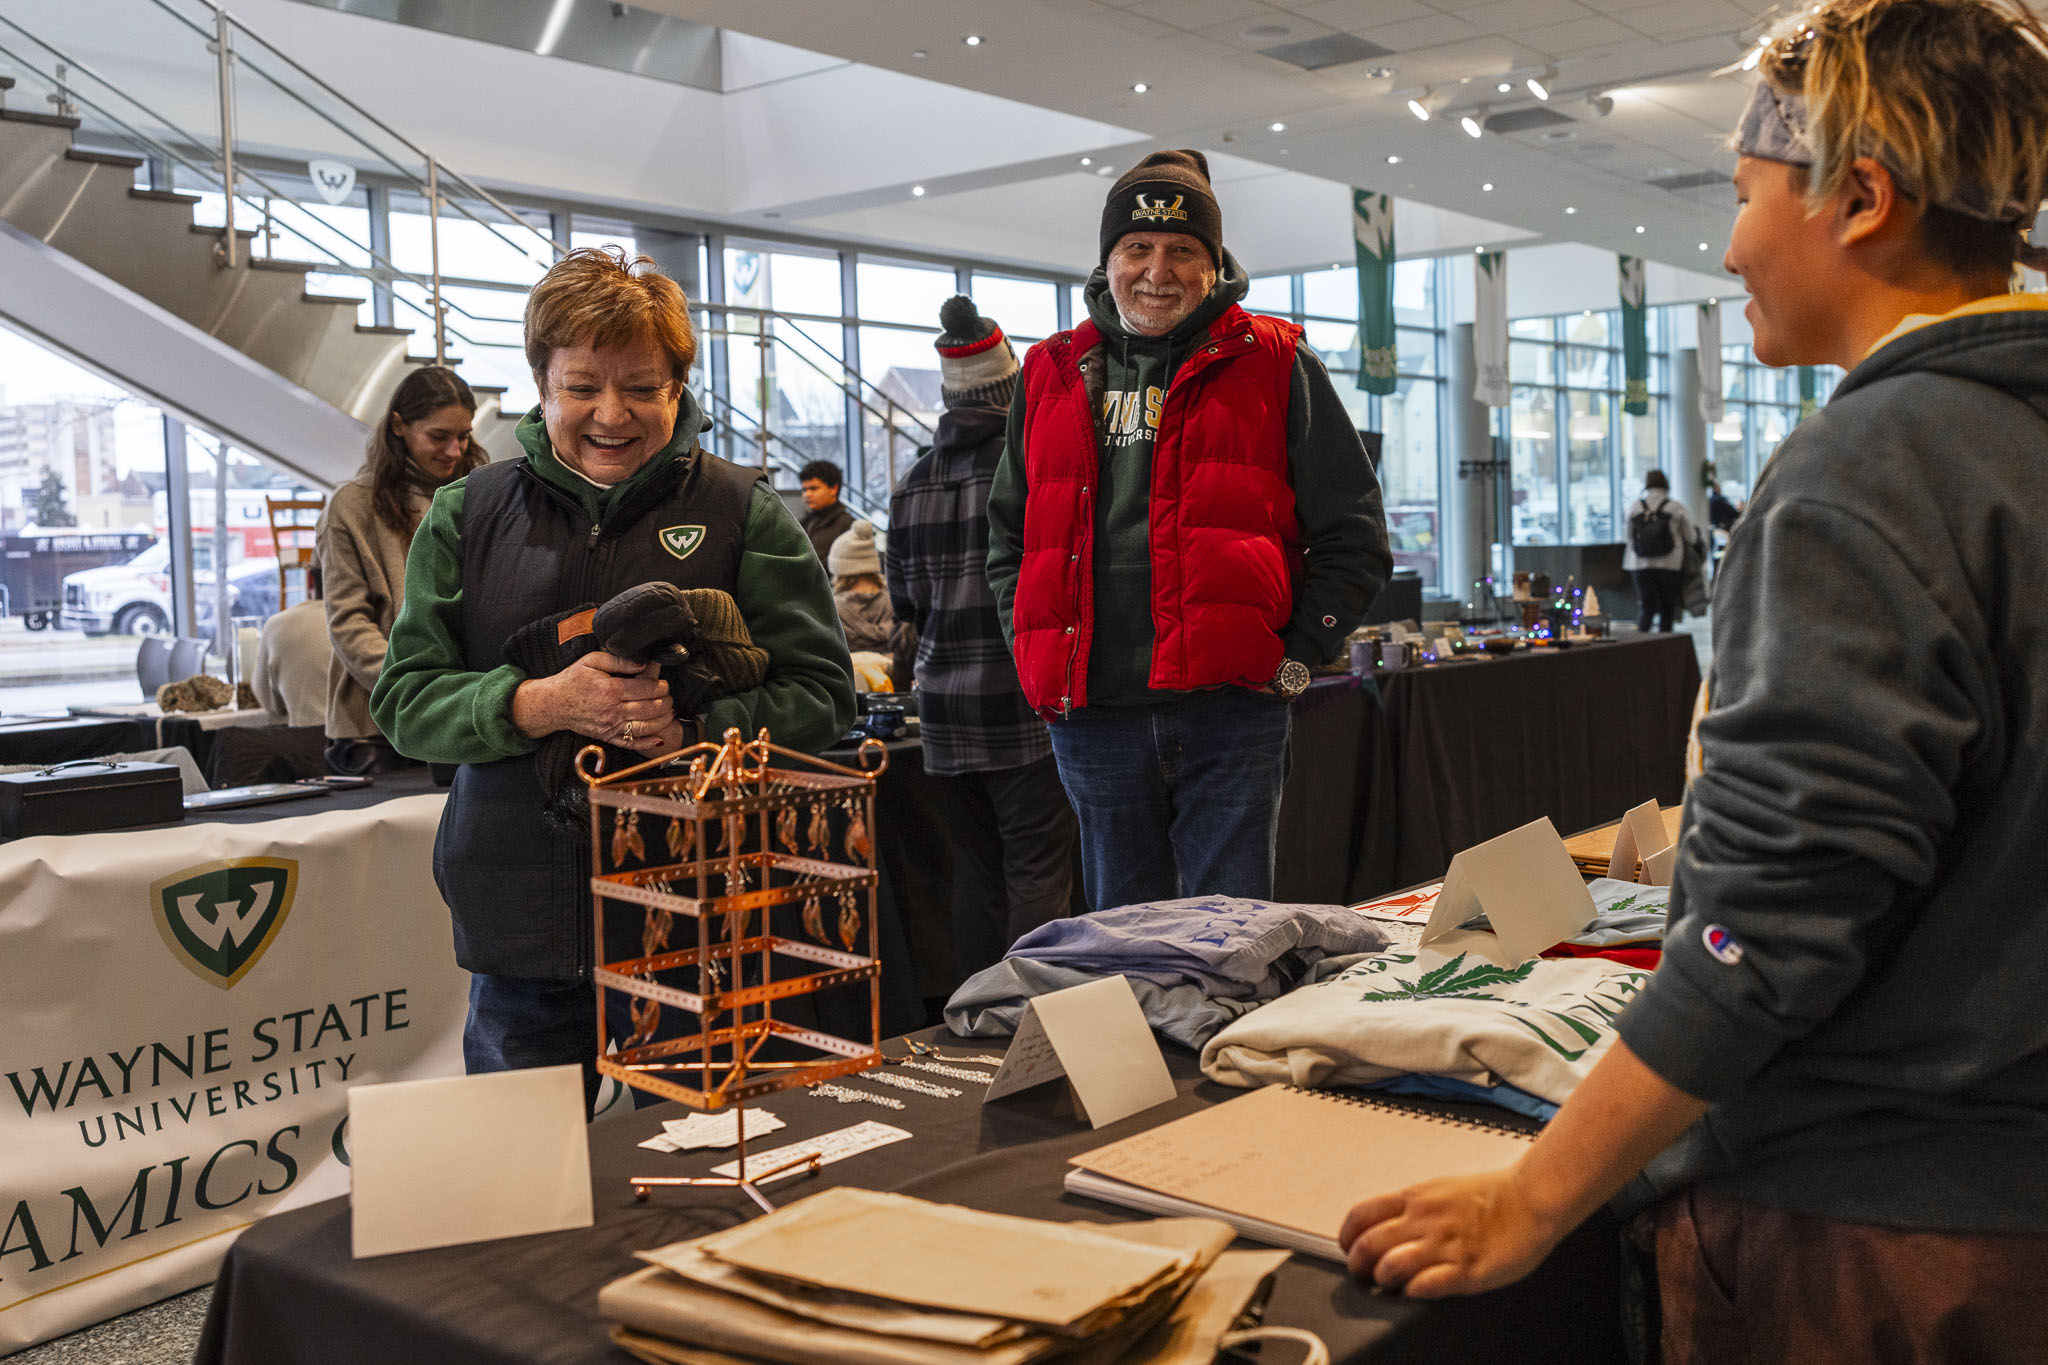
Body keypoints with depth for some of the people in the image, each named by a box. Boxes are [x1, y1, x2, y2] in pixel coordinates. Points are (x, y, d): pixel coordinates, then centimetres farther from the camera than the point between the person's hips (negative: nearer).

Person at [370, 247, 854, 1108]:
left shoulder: (742, 512, 2)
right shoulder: (469, 516, 8)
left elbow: (821, 694, -3)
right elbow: (405, 699, 2)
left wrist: (696, 730, -21)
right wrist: (542, 705, -17)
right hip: (526, 930, 2)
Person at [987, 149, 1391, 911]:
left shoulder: (1272, 365, 5)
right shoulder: (1052, 376, 14)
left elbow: (1355, 539, 5)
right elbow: (1008, 539, 23)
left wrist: (1295, 656, -4)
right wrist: (1036, 656, 10)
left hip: (1229, 712, -3)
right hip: (1092, 719, 4)